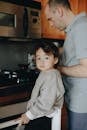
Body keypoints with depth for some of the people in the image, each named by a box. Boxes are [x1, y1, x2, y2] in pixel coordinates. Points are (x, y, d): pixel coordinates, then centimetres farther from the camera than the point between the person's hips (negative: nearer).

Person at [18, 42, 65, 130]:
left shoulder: (52, 76, -23)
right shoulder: (45, 73, 8)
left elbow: (46, 103, -27)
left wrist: (29, 114, -19)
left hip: (45, 119, -9)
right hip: (40, 115, 9)